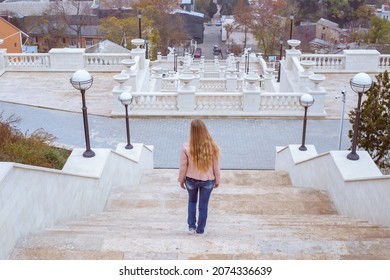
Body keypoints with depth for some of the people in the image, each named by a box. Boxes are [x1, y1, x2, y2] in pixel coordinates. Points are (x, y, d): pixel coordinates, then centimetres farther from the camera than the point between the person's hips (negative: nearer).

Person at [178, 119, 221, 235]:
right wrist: (217, 180, 8)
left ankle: (191, 227, 28)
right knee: (203, 205, 16)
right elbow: (216, 166, -7)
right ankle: (200, 229, 28)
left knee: (192, 201, 25)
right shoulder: (212, 147, -18)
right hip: (208, 181, 0)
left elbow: (183, 166, -10)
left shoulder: (186, 147, -20)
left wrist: (181, 180, 7)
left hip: (191, 180, 0)